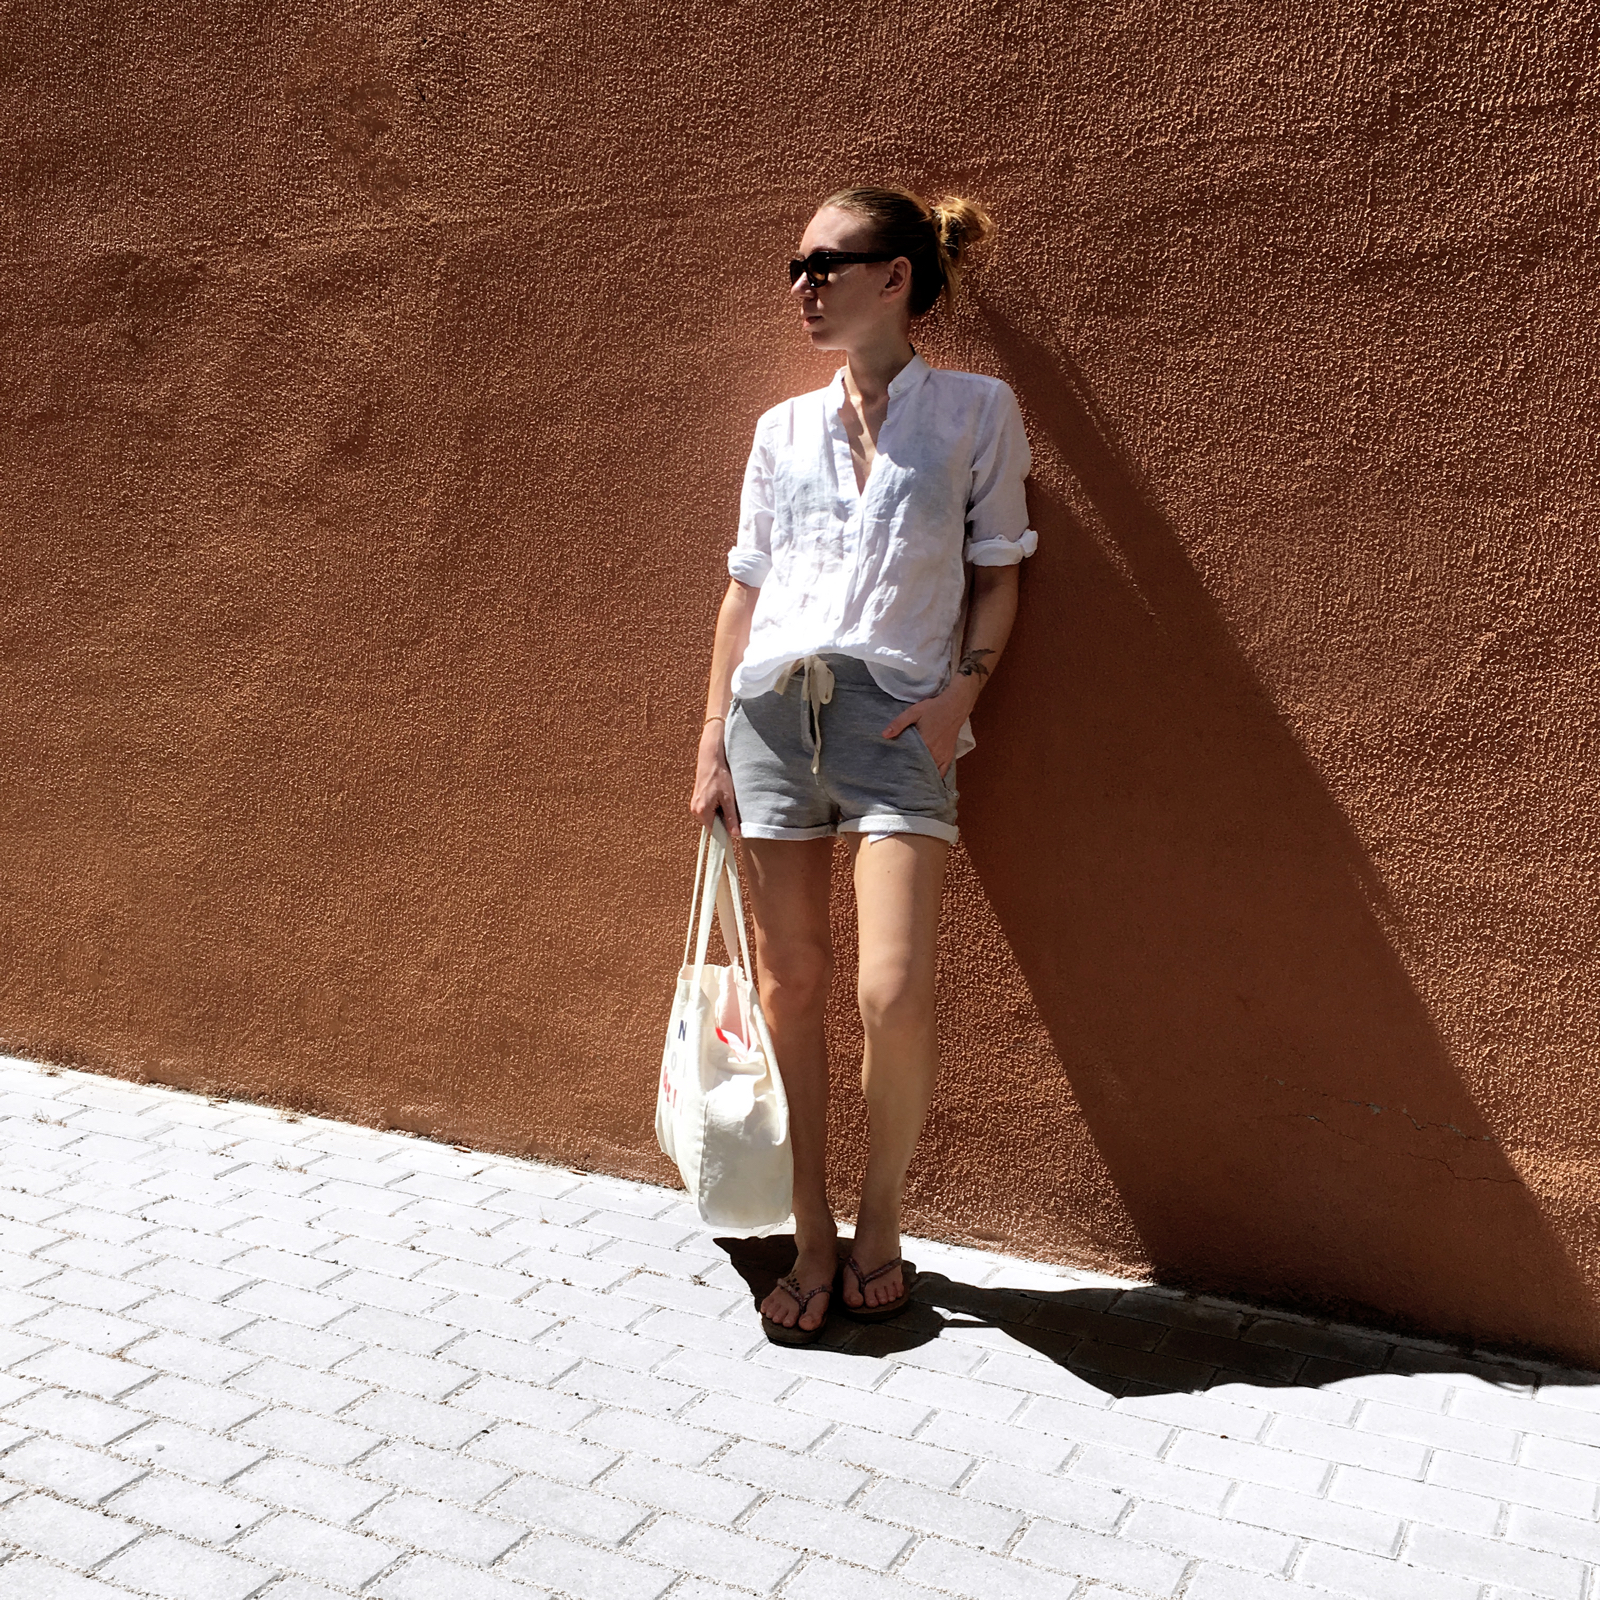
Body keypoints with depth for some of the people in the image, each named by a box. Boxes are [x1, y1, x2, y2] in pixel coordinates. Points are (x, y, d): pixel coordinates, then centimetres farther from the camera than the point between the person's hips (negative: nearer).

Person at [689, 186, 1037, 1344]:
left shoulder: (977, 412, 6)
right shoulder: (784, 429, 15)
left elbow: (996, 577, 7)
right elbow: (747, 590, 15)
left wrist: (959, 694, -9)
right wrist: (712, 742, 10)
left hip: (897, 713, -3)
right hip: (772, 705, 4)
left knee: (895, 992, -14)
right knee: (790, 981, 3)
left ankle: (880, 1228, 11)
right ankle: (814, 1241, 17)